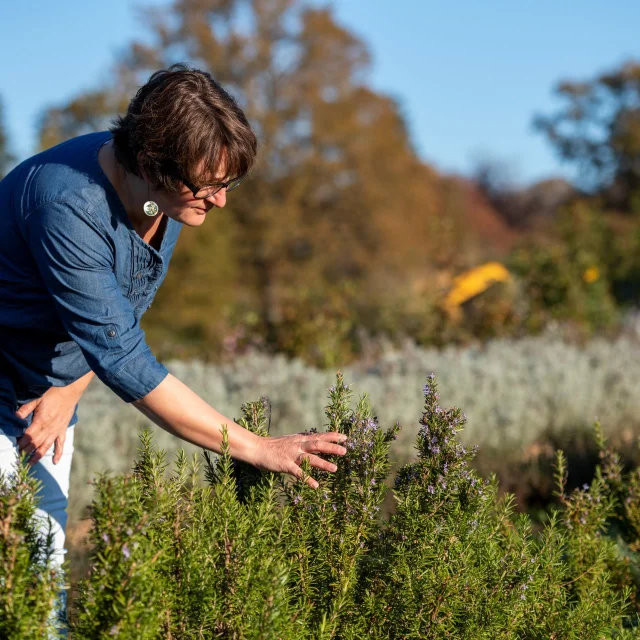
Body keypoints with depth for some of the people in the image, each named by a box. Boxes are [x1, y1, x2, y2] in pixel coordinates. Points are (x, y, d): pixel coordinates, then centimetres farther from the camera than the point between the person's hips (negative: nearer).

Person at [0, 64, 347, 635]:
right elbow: (123, 361, -34)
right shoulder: (68, 209, -34)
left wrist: (68, 391, -14)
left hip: (49, 388, 7)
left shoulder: (173, 192, -10)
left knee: (47, 563, 7)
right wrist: (256, 448, -33)